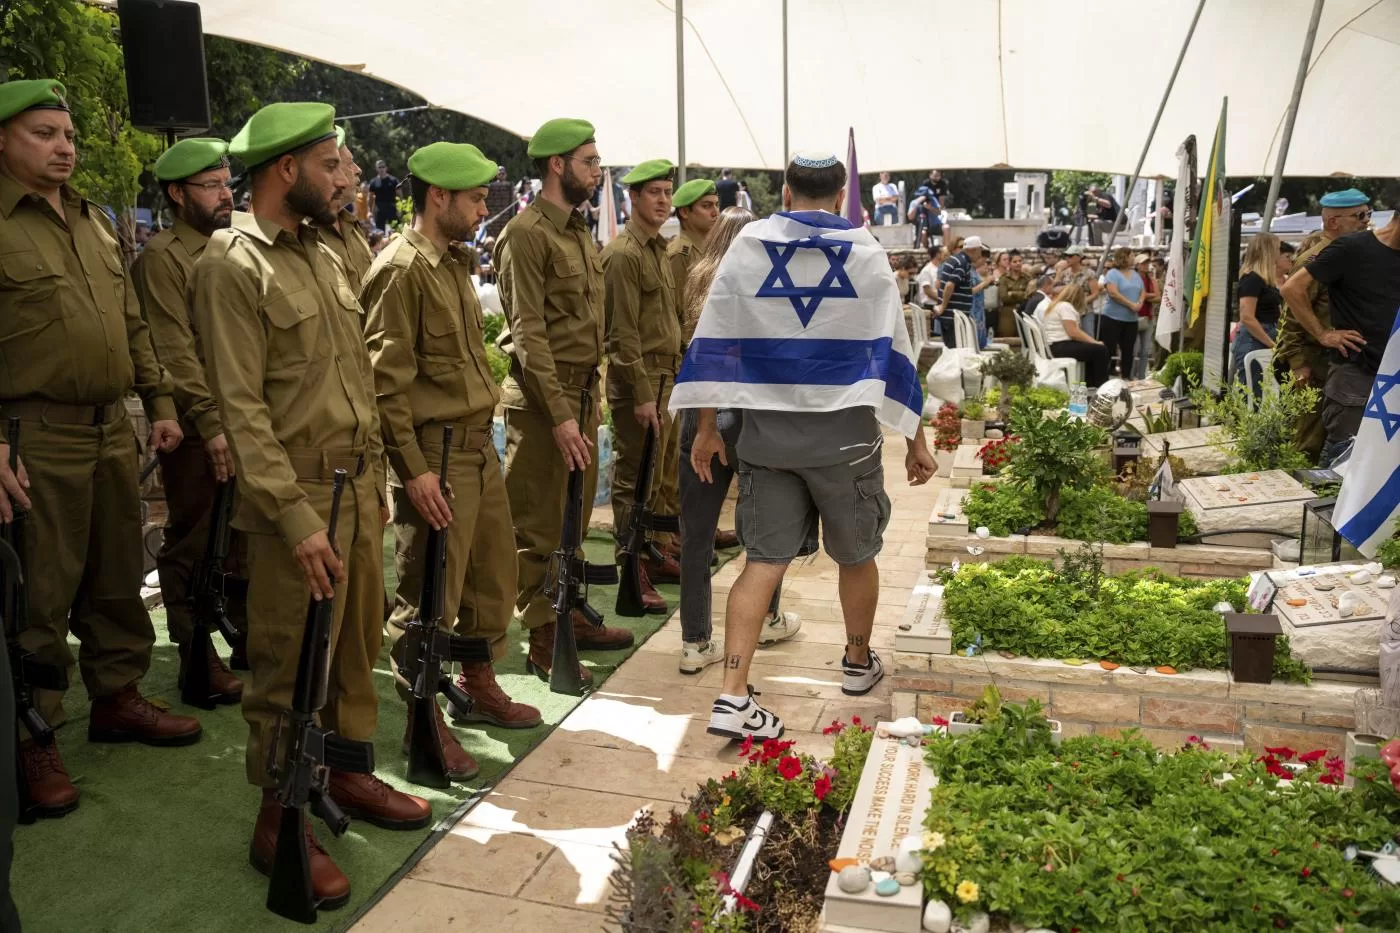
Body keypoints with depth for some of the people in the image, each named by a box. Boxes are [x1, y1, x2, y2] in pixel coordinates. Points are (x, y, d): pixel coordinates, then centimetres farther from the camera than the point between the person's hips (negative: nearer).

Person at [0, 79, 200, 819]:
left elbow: (133, 325, 19)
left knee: (118, 577, 15)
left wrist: (159, 404, 14)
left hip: (111, 428, 7)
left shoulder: (95, 222, 15)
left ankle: (117, 697, 31)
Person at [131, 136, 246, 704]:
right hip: (199, 428, -6)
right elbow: (175, 352, -15)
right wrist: (211, 422, -21)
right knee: (193, 546, 4)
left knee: (246, 540, 14)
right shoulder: (162, 257, -7)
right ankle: (197, 656, 15)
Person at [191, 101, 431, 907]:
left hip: (359, 483, 7)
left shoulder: (325, 254, 13)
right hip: (299, 490, -7)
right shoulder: (234, 264, -10)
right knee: (291, 661, 2)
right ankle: (278, 819, 17)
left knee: (359, 641, 15)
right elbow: (242, 406, -15)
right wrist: (296, 514, -20)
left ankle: (350, 771, 33)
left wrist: (375, 476, 14)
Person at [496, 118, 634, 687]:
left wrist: (587, 396, 12)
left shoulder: (579, 231, 16)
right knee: (537, 527, 0)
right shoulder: (526, 233, -12)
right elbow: (528, 333, -18)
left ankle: (568, 616, 29)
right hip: (542, 399, -9)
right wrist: (559, 414, -21)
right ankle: (542, 640, 9)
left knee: (574, 517, 16)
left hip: (581, 392, 9)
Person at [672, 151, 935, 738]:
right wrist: (915, 440, 6)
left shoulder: (747, 246, 1)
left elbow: (713, 341, 1)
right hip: (843, 430, -1)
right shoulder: (865, 254, -2)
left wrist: (707, 427, 9)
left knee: (763, 560, 5)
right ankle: (858, 663, 38)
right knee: (856, 555, 19)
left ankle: (732, 698, -4)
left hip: (766, 427, 1)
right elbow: (893, 352, 0)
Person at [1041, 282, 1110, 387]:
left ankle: (1090, 385, 23)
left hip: (1052, 346, 11)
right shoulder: (1065, 306, -12)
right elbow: (1073, 332, -19)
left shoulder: (1052, 305, 20)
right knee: (1101, 350, -10)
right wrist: (1094, 342, -12)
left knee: (1091, 348, 24)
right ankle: (1100, 387, -2)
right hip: (1060, 347, -11)